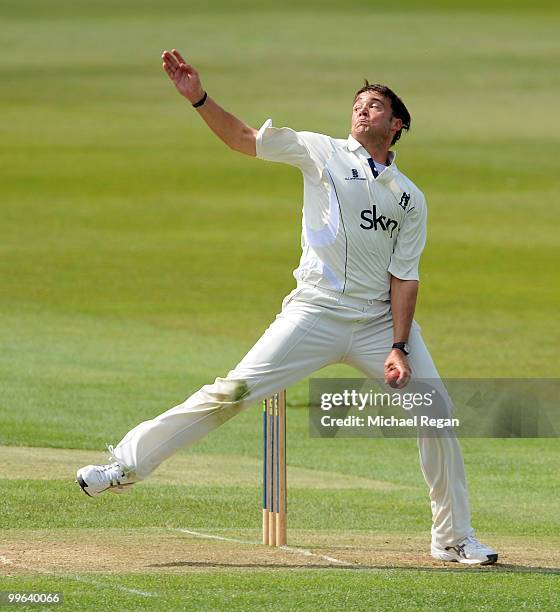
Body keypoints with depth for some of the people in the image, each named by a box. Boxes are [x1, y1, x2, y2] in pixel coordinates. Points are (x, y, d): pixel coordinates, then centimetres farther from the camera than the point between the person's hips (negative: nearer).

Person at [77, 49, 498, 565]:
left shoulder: (409, 197, 9)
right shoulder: (323, 153, 6)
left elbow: (404, 275, 3)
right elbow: (243, 138, 0)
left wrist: (399, 347, -9)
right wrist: (198, 97, -15)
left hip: (382, 321, 2)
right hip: (316, 314, -2)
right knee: (233, 392, -13)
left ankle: (454, 538, 10)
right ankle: (129, 462, -6)